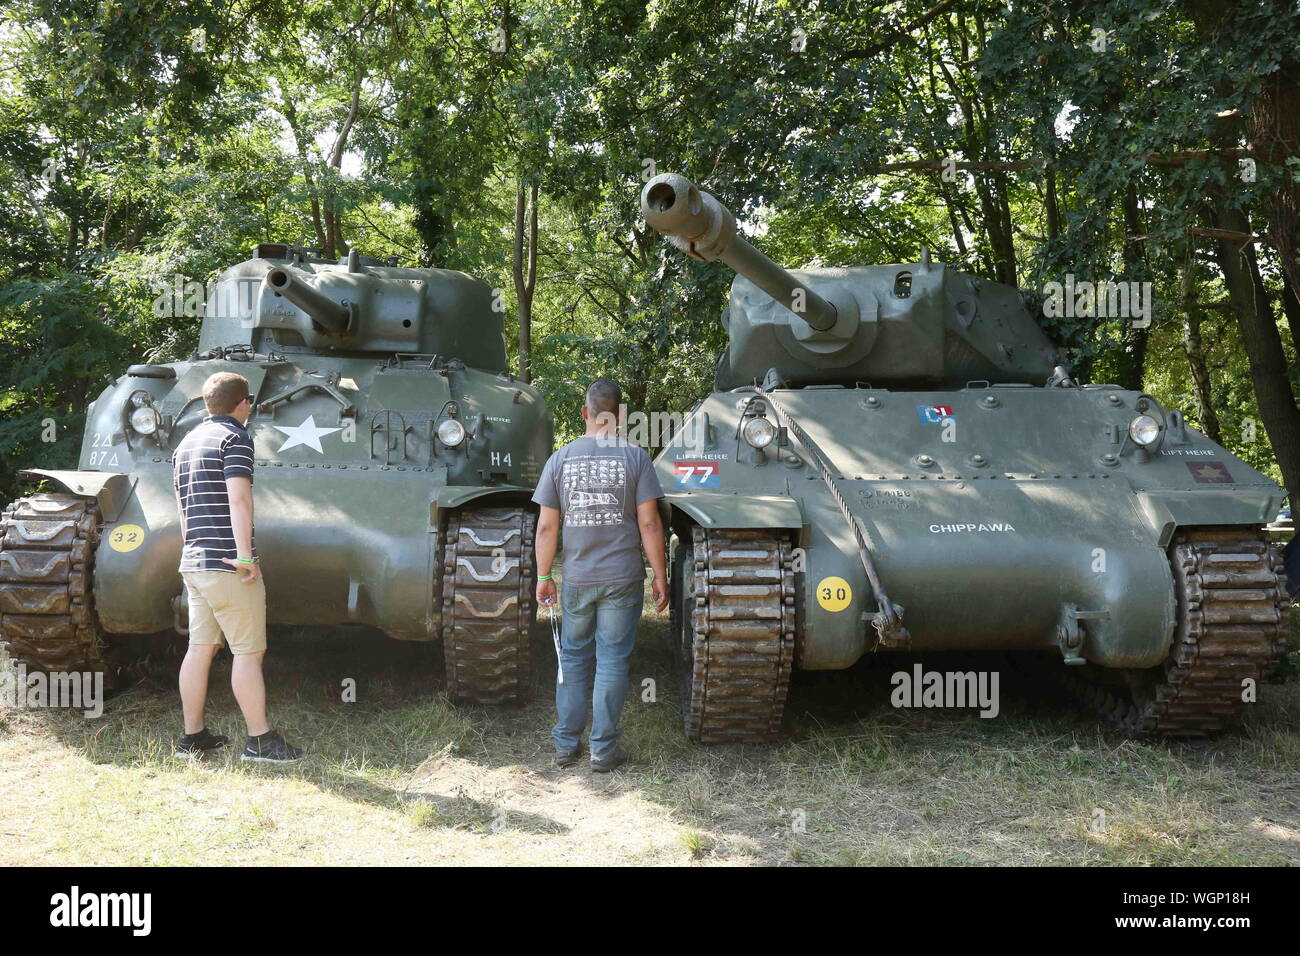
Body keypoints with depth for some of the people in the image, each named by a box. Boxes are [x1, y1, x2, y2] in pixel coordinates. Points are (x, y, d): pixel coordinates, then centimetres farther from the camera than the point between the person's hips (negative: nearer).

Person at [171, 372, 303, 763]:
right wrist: (245, 556, -21)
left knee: (201, 647, 11)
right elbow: (239, 498, -19)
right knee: (249, 651, -4)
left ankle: (193, 737, 16)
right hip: (227, 563, -9)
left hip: (193, 562, 9)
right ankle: (260, 740, -2)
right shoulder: (234, 438, -8)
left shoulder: (187, 443, 19)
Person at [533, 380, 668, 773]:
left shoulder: (560, 459, -1)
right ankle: (603, 749, 11)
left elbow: (546, 527, 0)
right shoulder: (635, 457, -6)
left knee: (573, 656, 15)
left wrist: (543, 576, 10)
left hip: (576, 579, 2)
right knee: (612, 660, 5)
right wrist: (660, 576, 0)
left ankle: (566, 744, 20)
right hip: (622, 578, -2)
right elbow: (649, 524, -8)